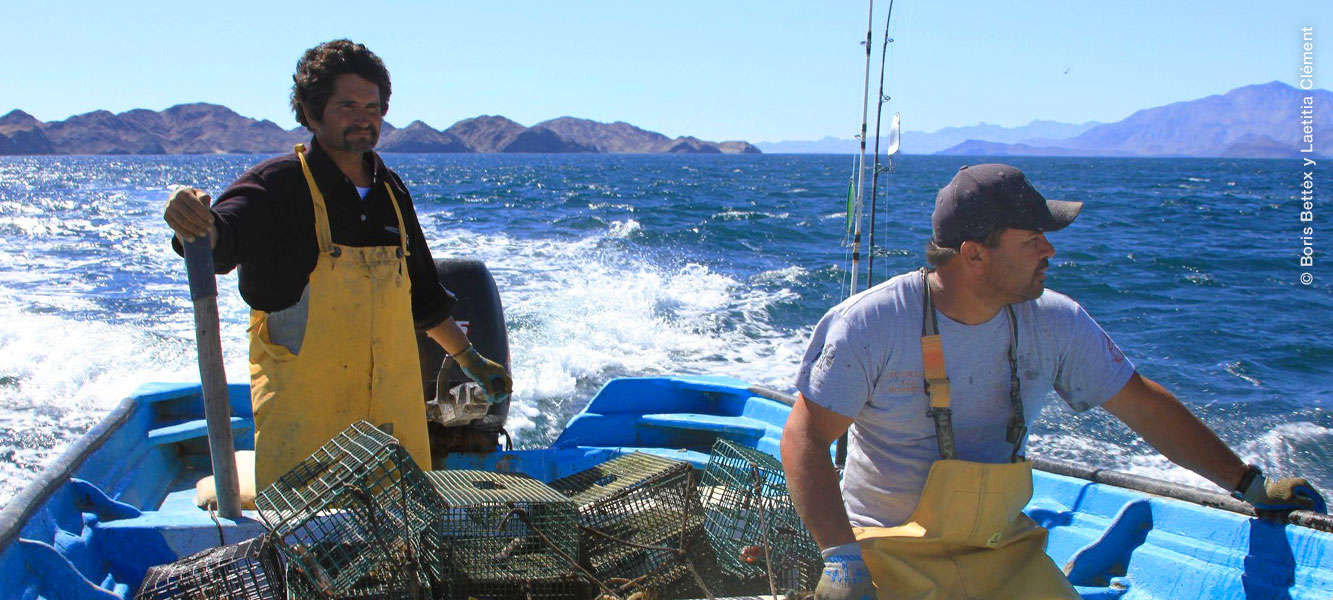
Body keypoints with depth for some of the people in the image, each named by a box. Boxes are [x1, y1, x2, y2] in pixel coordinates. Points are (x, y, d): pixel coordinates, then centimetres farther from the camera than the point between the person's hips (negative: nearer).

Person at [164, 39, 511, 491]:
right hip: (302, 409, -5)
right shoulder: (279, 184, -7)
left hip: (394, 407, 5)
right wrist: (195, 225, -48)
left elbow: (422, 294, 22)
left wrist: (471, 360, 27)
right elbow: (219, 240, -26)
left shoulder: (391, 191, 11)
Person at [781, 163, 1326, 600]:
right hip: (890, 549, -4)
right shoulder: (871, 324, -15)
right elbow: (806, 436, -14)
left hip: (1006, 553, 4)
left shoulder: (1055, 323, -2)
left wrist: (1249, 484, 11)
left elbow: (1143, 405, 8)